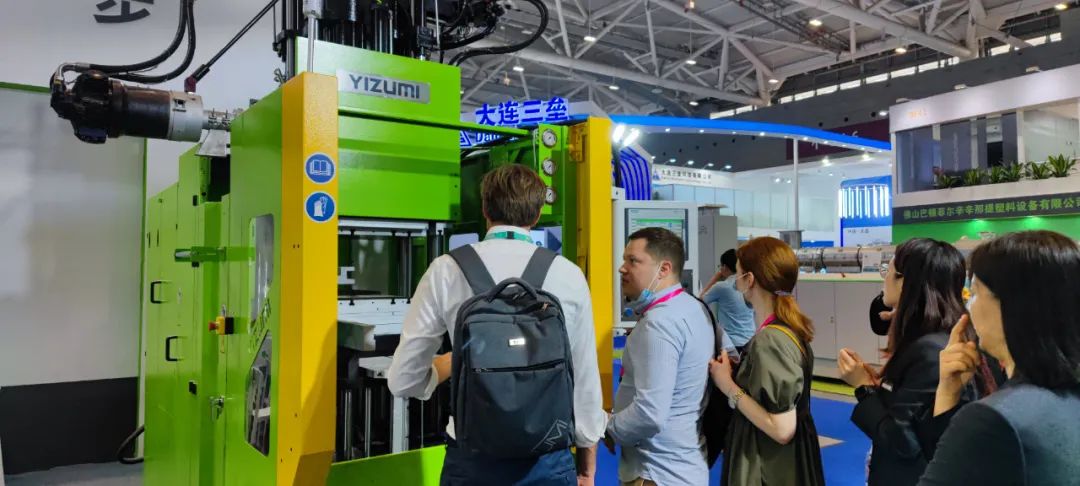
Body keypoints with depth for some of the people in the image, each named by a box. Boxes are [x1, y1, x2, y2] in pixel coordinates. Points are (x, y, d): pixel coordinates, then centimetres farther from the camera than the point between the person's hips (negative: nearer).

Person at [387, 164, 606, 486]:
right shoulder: (569, 274, -5)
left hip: (472, 458, 0)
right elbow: (585, 378, 0)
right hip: (548, 459, 1)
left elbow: (403, 381, -2)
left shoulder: (446, 270, -6)